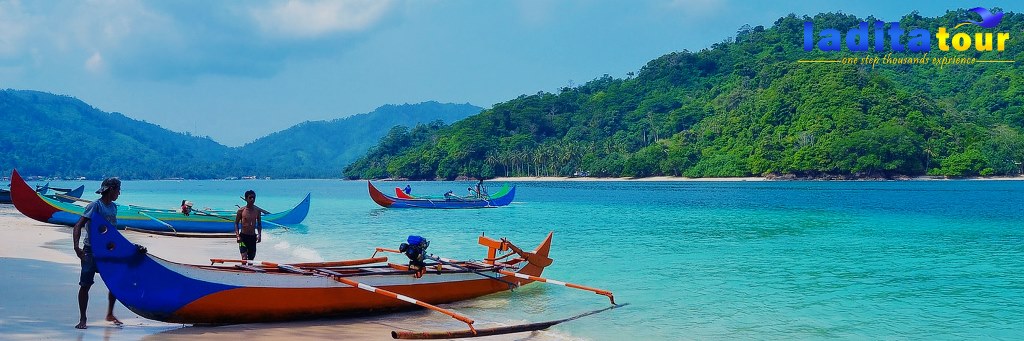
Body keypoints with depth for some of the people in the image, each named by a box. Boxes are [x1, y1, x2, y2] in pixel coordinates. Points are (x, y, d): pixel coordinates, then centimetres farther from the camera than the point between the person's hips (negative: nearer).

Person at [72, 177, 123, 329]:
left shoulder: (113, 207, 8)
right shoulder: (95, 206, -14)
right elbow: (78, 226, -19)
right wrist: (77, 247, -30)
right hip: (91, 250, -7)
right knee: (85, 285, -1)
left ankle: (110, 314, 24)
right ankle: (82, 319, 6)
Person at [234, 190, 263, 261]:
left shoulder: (257, 210, 5)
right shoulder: (241, 210, -4)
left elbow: (259, 224, 14)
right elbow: (236, 223, 1)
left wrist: (259, 234, 0)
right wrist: (237, 235, -11)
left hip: (253, 237, 4)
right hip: (243, 236, -4)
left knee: (251, 257, 8)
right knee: (244, 257, -15)